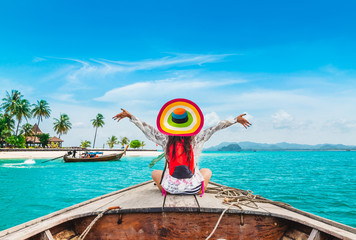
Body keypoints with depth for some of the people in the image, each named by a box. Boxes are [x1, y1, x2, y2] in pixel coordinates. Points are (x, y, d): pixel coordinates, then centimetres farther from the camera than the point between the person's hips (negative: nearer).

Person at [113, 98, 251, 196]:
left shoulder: (165, 140, -9)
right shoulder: (197, 139, -10)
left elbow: (146, 128, -1)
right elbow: (216, 127, -2)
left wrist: (130, 116, 10)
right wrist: (236, 120, 10)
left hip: (171, 187, 1)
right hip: (193, 188, 0)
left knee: (155, 173, 30)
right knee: (207, 171, 30)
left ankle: (166, 192, 13)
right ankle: (199, 192, 12)